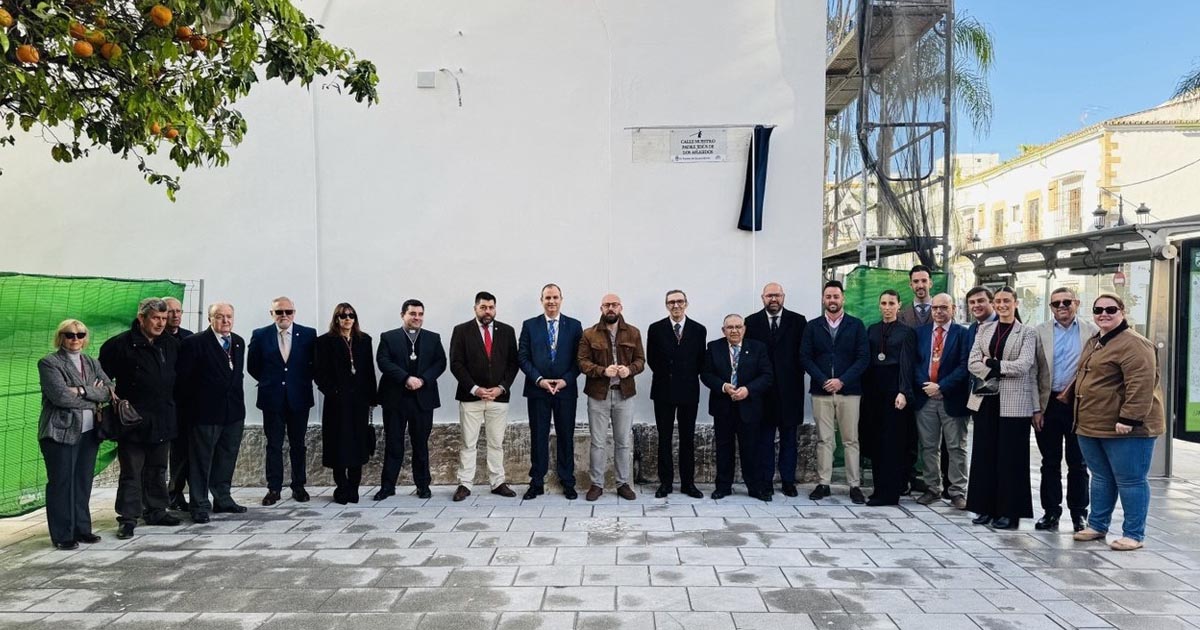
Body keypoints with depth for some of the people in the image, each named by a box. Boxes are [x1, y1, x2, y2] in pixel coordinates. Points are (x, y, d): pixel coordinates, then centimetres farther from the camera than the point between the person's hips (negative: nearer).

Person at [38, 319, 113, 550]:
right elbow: (60, 395, -16)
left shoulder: (92, 364, 14)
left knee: (83, 482, 9)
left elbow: (109, 390, 1)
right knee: (61, 483, 0)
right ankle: (62, 535, 7)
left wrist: (82, 391, -13)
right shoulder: (49, 363, -3)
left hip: (89, 431, 5)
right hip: (61, 431, -5)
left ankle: (82, 529, 19)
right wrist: (93, 398, -9)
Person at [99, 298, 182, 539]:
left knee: (158, 471, 16)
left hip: (162, 420, 6)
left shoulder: (171, 345, 7)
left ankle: (156, 511, 27)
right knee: (131, 473, 0)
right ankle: (128, 518, 8)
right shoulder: (119, 345, -10)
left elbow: (177, 376, 17)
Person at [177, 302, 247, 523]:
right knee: (201, 461, 3)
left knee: (227, 459, 14)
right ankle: (200, 505, 11)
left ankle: (223, 499, 26)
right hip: (206, 413, -6)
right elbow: (183, 378, -8)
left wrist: (236, 398, 12)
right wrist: (191, 406, -4)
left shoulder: (238, 342, 10)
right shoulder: (195, 343, -9)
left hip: (234, 413, 6)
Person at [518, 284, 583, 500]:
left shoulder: (574, 325, 5)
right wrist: (539, 379, -10)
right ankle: (537, 483, 12)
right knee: (538, 437, 4)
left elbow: (579, 358, 2)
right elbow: (523, 357, 1)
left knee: (566, 436, 6)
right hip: (537, 390, 0)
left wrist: (565, 380, -10)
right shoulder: (529, 325, 5)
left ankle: (568, 483, 14)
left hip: (566, 389, 0)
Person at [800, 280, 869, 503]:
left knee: (851, 440, 2)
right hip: (821, 392, 1)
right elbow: (805, 357, 2)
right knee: (824, 439, 4)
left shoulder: (856, 325, 5)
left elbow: (863, 358, -2)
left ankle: (854, 485, 8)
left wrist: (842, 381, -11)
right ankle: (824, 483, 9)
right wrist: (823, 381, -10)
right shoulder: (813, 326, 8)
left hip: (849, 390, -1)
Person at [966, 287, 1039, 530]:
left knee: (1010, 456, 1)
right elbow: (973, 363, 2)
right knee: (984, 454, 6)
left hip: (1014, 402, -4)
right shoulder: (984, 330, 12)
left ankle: (1009, 512, 10)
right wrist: (1000, 371, -11)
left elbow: (1024, 365, -12)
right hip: (986, 399, 4)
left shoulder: (1027, 332, 1)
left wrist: (992, 364, -9)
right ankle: (986, 508, 15)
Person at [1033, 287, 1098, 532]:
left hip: (1079, 406, -1)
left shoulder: (1091, 331, 3)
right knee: (1050, 463, 8)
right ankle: (1051, 511, 17)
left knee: (1078, 463, 7)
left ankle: (1079, 512, 18)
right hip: (1049, 404, 1)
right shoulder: (1041, 331, 5)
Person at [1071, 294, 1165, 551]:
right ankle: (1097, 526, 27)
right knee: (1100, 477, 17)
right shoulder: (1093, 342, 15)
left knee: (1130, 480, 1)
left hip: (1123, 428, -9)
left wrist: (1128, 418, -25)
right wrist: (1068, 396, 26)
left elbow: (1141, 385, -22)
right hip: (1091, 425, 9)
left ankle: (1134, 534, 11)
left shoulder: (1133, 344, -15)